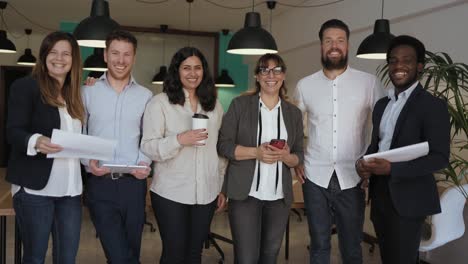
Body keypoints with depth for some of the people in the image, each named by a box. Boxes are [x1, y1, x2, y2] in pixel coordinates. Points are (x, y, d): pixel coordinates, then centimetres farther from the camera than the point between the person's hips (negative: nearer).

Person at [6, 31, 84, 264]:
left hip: (70, 188, 5)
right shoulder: (25, 86, -2)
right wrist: (35, 141, -29)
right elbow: (13, 132, -11)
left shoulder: (74, 94, 15)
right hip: (35, 186, -5)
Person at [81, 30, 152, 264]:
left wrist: (145, 162, -9)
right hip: (100, 183, -2)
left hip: (133, 183, 2)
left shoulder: (145, 96, 6)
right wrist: (88, 161, -13)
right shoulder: (88, 92, 3)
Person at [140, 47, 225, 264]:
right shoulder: (160, 102, -5)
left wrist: (222, 187, 14)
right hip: (170, 193, -4)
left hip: (206, 193, 4)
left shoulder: (214, 105, 10)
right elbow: (147, 147, -10)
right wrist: (179, 140, -25)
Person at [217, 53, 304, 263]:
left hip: (279, 196, 4)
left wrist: (285, 156, -13)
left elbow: (299, 156, 10)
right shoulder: (240, 105, -1)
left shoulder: (293, 113, 8)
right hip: (245, 193, -3)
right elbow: (223, 145, -5)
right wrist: (256, 153, -19)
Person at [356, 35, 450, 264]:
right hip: (379, 195, 7)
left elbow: (440, 158, -17)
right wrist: (364, 162, -5)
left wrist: (392, 169, -26)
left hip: (408, 199, -6)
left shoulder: (433, 105, -11)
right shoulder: (382, 104, 11)